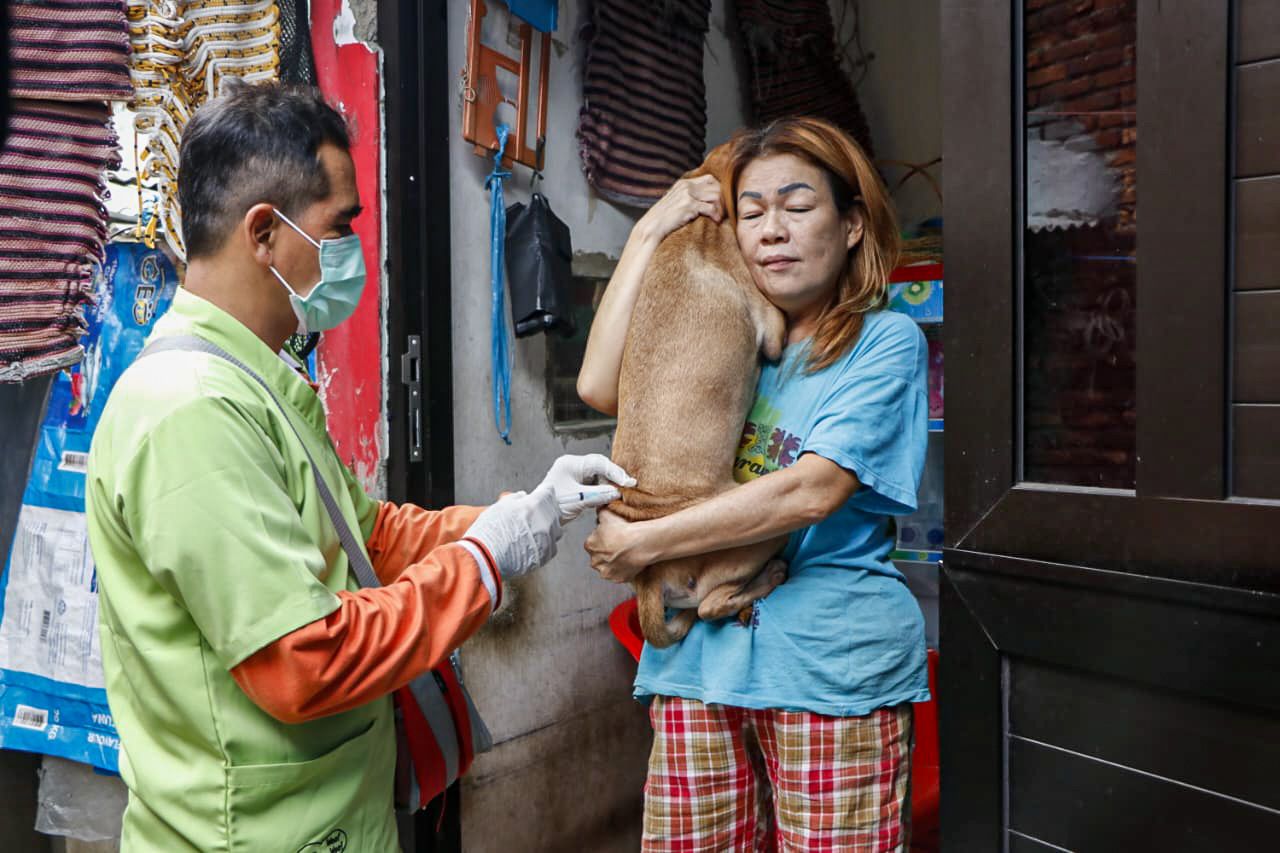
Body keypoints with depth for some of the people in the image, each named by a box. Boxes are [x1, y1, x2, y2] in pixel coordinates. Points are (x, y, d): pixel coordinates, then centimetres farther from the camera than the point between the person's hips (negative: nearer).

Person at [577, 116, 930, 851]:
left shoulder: (886, 340, -3)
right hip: (700, 657, 4)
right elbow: (601, 386, -1)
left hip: (829, 665, -4)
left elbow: (812, 490, -15)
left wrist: (640, 544, -12)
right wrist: (648, 235, 1)